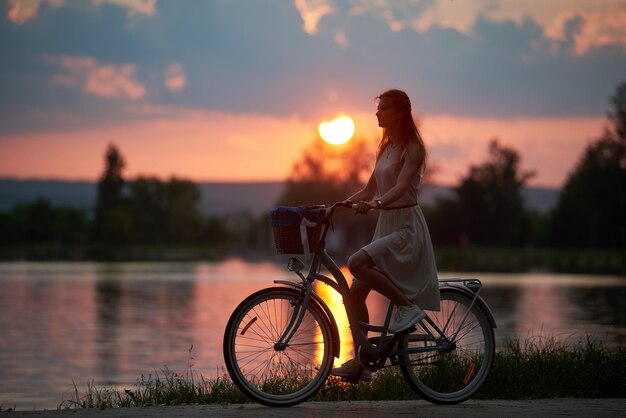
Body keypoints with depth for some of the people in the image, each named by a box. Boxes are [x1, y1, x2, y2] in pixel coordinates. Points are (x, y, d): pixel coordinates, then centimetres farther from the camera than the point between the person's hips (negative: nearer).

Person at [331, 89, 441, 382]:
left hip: (406, 226, -8)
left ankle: (407, 305, -14)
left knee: (357, 263, -31)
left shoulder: (411, 148, -9)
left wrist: (375, 203, -43)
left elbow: (401, 187, -25)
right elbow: (370, 190, 19)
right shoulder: (385, 148, 16)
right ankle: (360, 363, 8)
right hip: (386, 225, 8)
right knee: (355, 292, 1)